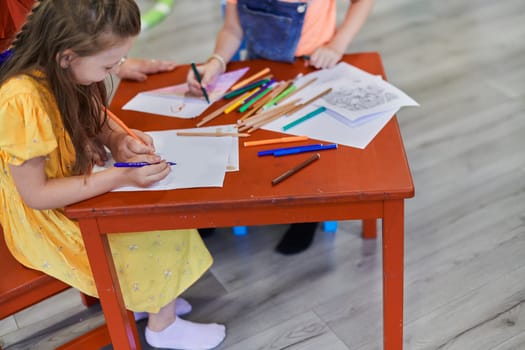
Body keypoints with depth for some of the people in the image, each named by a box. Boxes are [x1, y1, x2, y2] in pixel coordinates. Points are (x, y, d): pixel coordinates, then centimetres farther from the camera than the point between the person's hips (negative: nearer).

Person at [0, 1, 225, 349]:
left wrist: (120, 139, -12)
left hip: (74, 193, 8)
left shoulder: (59, 72, -11)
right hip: (47, 221, -8)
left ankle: (147, 298, 23)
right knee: (163, 230, -10)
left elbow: (95, 116, 10)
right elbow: (35, 194, -28)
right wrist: (121, 176, -31)